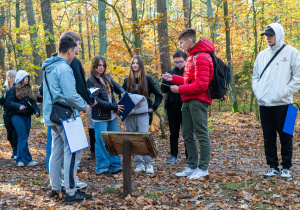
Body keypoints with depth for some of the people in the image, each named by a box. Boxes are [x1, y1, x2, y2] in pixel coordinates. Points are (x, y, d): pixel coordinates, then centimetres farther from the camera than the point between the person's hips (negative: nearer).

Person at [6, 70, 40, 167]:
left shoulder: (28, 89, 15)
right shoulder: (13, 89, -3)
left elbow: (32, 102, 15)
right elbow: (9, 102, -9)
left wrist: (36, 111, -2)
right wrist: (19, 106, -27)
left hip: (27, 116, 6)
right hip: (17, 116, -6)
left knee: (23, 139, 9)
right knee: (23, 138, -9)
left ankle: (20, 159, 16)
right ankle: (27, 160, -7)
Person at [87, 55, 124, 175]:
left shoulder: (107, 77, 9)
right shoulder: (91, 81, -9)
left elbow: (116, 86, 25)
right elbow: (96, 100, -15)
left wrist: (122, 92, 2)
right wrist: (114, 106, -18)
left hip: (112, 115, 6)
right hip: (100, 117, -6)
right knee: (102, 142, -1)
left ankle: (114, 165, 19)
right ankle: (102, 167, 10)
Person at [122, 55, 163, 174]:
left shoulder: (147, 79, 4)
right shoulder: (127, 81, 13)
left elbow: (158, 95, 6)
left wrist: (153, 108, -5)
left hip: (143, 113, -3)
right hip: (130, 114, 3)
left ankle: (149, 164, -7)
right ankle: (139, 164, 10)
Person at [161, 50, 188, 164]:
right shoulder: (171, 73, 11)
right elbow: (163, 89, 7)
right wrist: (167, 79, -11)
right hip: (172, 107, 3)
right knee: (173, 132, 9)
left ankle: (189, 155, 14)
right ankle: (173, 155, 19)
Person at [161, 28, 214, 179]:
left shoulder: (201, 58, -13)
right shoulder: (192, 56, 20)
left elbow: (201, 85, -19)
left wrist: (180, 89, -14)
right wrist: (174, 78, 14)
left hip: (198, 101, -11)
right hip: (188, 101, 11)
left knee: (201, 134, -4)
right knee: (187, 135, 12)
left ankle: (203, 168, 1)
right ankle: (192, 167, 19)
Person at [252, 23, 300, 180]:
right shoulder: (262, 55, 14)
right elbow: (255, 77, 20)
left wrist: (285, 92, -12)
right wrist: (257, 92, 4)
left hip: (282, 104, -5)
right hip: (264, 104, 5)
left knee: (285, 137, 1)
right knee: (268, 137, 9)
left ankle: (286, 168, 11)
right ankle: (273, 167, 18)